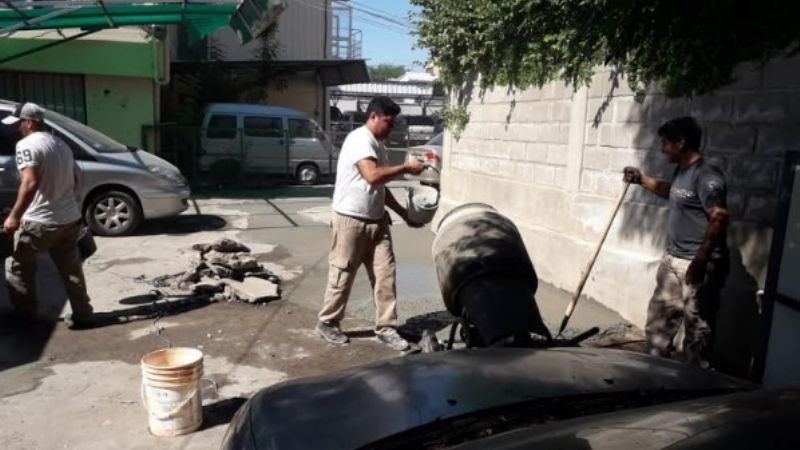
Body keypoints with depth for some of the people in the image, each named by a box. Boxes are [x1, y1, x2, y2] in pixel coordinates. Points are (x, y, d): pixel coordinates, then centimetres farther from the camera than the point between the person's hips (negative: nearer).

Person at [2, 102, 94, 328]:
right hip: (70, 219, 7)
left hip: (40, 222, -7)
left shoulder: (27, 144, -12)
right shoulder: (62, 144, 14)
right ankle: (82, 315, 12)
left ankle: (25, 315, 21)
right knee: (71, 269, 11)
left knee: (19, 268, 13)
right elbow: (76, 180, 20)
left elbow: (30, 183, -24)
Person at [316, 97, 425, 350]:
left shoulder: (378, 145, 15)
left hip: (377, 221, 8)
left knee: (385, 274, 5)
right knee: (342, 274, 4)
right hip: (351, 221, -8)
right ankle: (327, 323, 21)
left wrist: (404, 213, 14)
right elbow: (373, 176, -28)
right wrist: (406, 168, -17)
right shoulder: (359, 139, -14)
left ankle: (386, 328, 14)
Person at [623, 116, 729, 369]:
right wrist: (641, 180, 22)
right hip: (673, 259, 10)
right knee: (660, 315, 17)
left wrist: (700, 261, -26)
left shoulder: (706, 177, -19)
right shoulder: (682, 171, 10)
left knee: (696, 323, 3)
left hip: (698, 264, -10)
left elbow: (719, 219, -25)